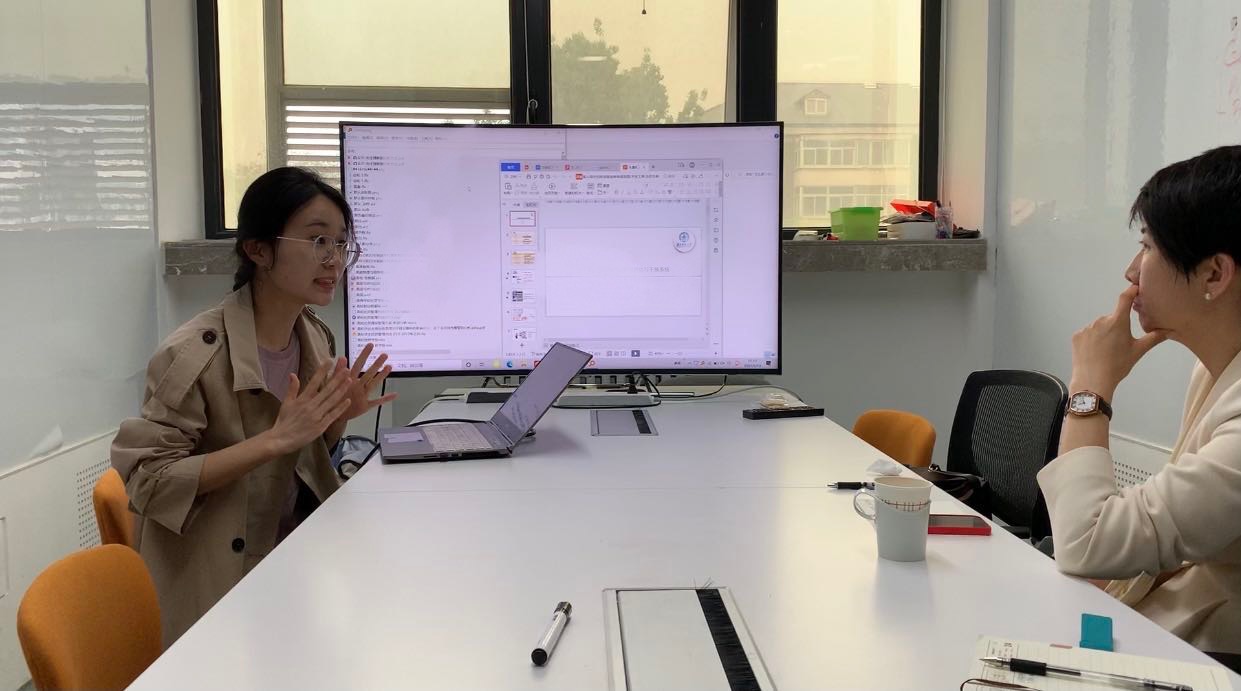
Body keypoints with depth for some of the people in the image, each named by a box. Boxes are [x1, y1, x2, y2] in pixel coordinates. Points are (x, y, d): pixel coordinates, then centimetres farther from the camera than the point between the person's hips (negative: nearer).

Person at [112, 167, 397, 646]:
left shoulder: (316, 338, 0)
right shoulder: (194, 355, -22)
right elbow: (146, 480, -22)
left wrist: (335, 419, -9)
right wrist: (275, 439, -28)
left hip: (297, 550, 7)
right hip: (221, 585, -6)